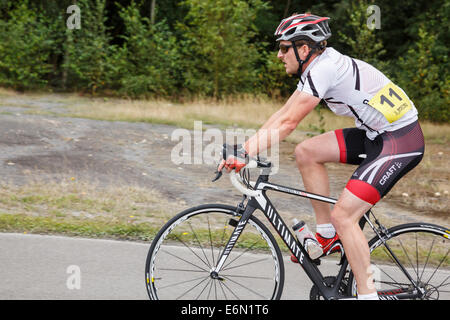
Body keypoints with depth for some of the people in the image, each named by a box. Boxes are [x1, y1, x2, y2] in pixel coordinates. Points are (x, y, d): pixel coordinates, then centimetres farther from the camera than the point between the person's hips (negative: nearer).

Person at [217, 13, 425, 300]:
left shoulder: (324, 69, -20)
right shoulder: (315, 67, 10)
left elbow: (288, 124, -23)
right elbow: (282, 115, 12)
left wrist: (245, 154, -23)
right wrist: (243, 148, 7)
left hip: (401, 142, -10)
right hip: (377, 135, 10)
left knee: (343, 214, -14)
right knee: (306, 152, 4)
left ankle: (368, 294, -8)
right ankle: (328, 235, 11)